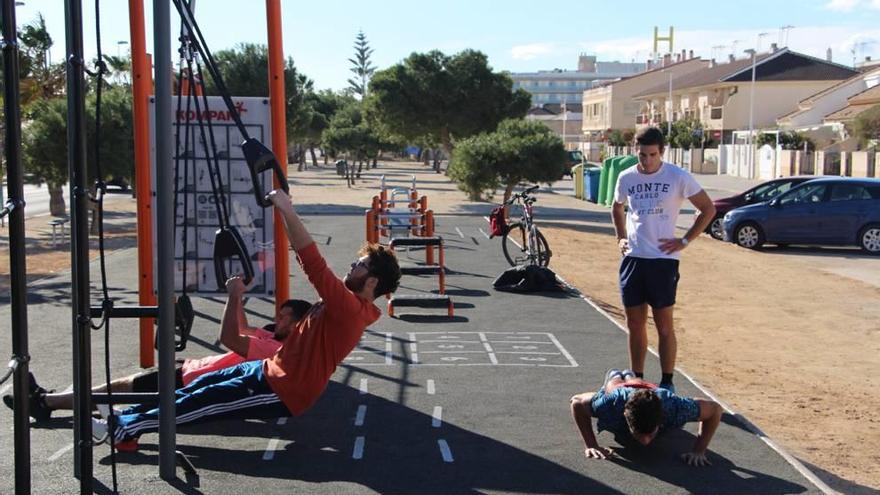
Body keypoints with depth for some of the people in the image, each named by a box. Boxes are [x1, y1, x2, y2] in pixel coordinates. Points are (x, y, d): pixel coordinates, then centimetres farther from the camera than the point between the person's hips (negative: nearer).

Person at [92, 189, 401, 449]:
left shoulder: (350, 309, -20)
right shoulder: (344, 306, 9)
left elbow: (314, 265, -31)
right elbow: (312, 263, 12)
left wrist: (286, 210, -31)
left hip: (281, 391, -9)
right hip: (272, 370, 9)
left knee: (202, 401, -8)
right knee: (200, 385, 6)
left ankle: (123, 430, -1)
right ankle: (124, 417, 10)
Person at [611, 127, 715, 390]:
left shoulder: (678, 177, -5)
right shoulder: (626, 177, 7)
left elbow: (708, 209, 1)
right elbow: (617, 208, 26)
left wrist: (685, 241, -4)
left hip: (663, 259, -4)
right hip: (632, 259, 4)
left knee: (664, 324, 0)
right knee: (635, 324, 9)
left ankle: (667, 383, 9)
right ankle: (637, 380, 20)